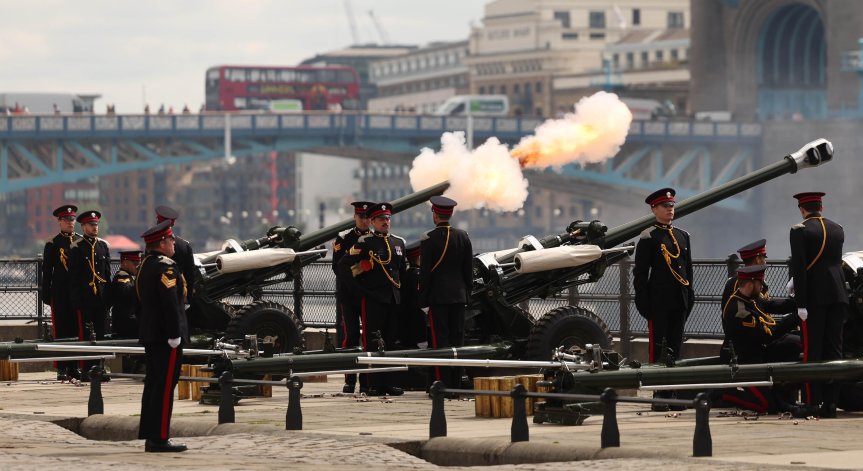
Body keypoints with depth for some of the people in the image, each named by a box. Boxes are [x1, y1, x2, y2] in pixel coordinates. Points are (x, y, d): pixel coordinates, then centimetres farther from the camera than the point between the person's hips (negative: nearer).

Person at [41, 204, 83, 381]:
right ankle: (62, 368, 1)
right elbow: (46, 271, 1)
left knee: (77, 330, 5)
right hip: (60, 294, -3)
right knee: (61, 330, -1)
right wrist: (46, 294, -4)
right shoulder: (53, 244, 2)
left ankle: (75, 366, 11)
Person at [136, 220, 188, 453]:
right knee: (165, 387, -8)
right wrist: (174, 335, -20)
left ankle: (149, 436, 16)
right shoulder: (165, 266, -15)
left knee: (153, 385, 13)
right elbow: (170, 302, -21)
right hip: (166, 335, -10)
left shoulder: (145, 265, 15)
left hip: (150, 334, 10)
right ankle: (159, 439, -9)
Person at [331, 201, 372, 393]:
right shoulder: (343, 240, 5)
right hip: (348, 296, -2)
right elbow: (337, 267, -1)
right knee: (349, 336, -6)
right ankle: (350, 380, -3)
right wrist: (354, 284, -9)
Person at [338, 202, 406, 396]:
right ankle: (373, 385, -5)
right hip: (373, 299, -6)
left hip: (394, 299, 6)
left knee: (390, 342, 8)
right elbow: (343, 264, -6)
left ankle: (386, 383, 13)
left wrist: (400, 290, 15)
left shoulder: (399, 242, 14)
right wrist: (358, 287, -7)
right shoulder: (365, 242, -4)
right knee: (371, 343, -5)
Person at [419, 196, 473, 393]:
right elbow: (468, 270, 9)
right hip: (459, 295, 5)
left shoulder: (429, 239, -10)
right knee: (457, 338, 7)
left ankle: (444, 384, -7)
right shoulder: (463, 236, 5)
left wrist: (423, 301, -5)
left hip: (437, 296, -5)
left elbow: (425, 272, -10)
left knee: (440, 340, -4)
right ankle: (456, 384, 8)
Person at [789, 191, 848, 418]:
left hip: (814, 297, -5)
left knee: (812, 350, -2)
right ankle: (830, 402, 6)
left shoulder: (800, 231, -6)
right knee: (833, 349, 7)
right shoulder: (838, 230, 11)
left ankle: (813, 402, -5)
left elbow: (799, 267, -13)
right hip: (838, 295, 5)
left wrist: (800, 303, -13)